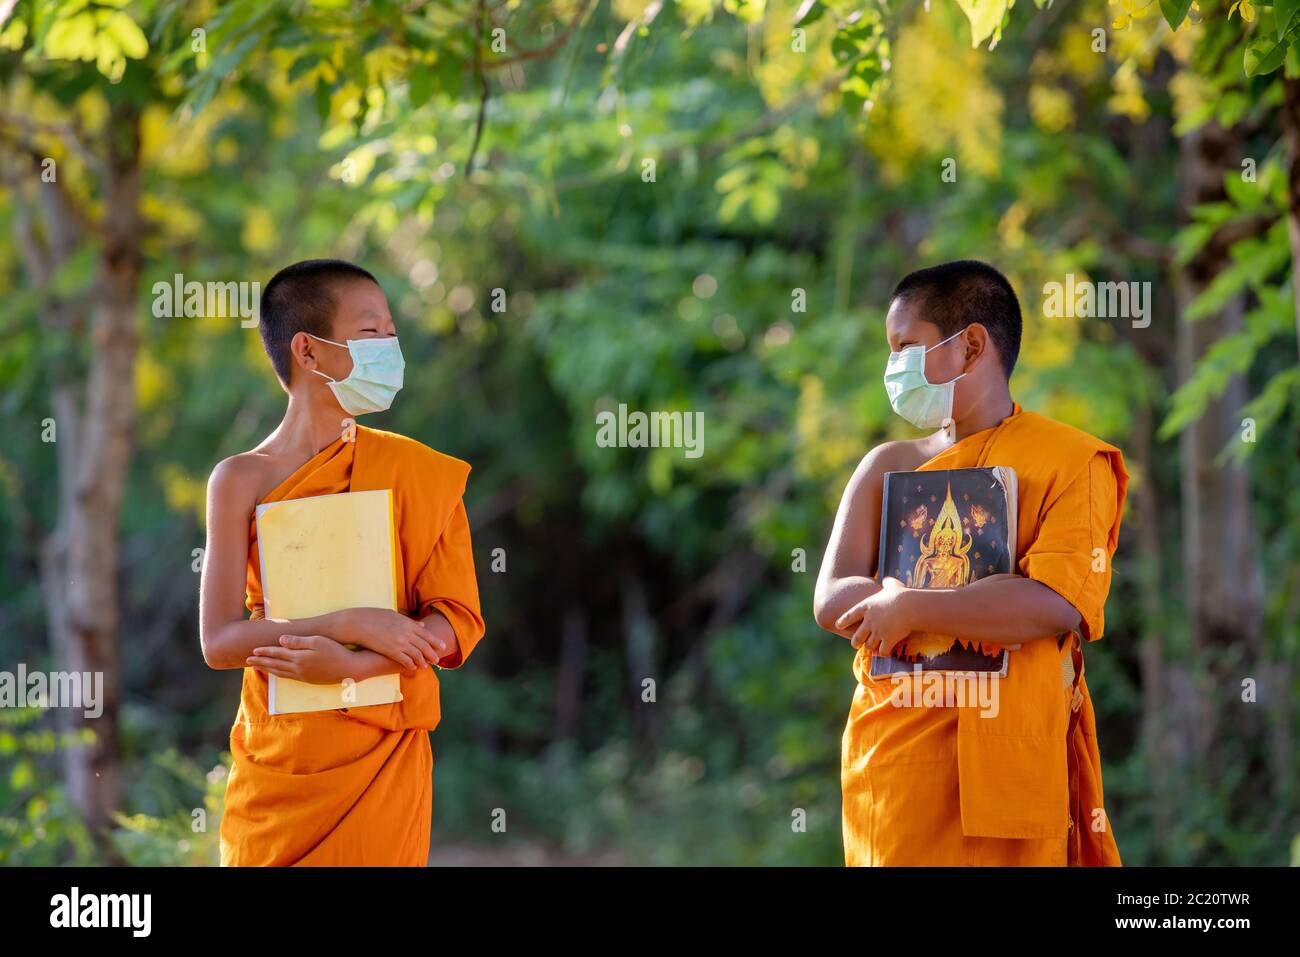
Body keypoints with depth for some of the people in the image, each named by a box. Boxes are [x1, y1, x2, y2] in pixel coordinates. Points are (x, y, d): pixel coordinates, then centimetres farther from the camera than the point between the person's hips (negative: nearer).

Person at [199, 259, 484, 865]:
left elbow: (457, 624, -6)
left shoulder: (421, 474, -1)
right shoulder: (242, 481, -3)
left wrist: (348, 665, -20)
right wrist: (352, 625, -20)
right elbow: (219, 642, -9)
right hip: (273, 766, 0)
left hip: (383, 763, 0)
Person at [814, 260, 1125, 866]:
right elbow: (831, 600, 0)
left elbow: (1059, 605, -17)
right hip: (891, 763, 4)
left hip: (1010, 763, -4)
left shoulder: (1069, 462, -2)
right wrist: (985, 609, -14)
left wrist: (907, 607, -15)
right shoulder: (887, 466, 12)